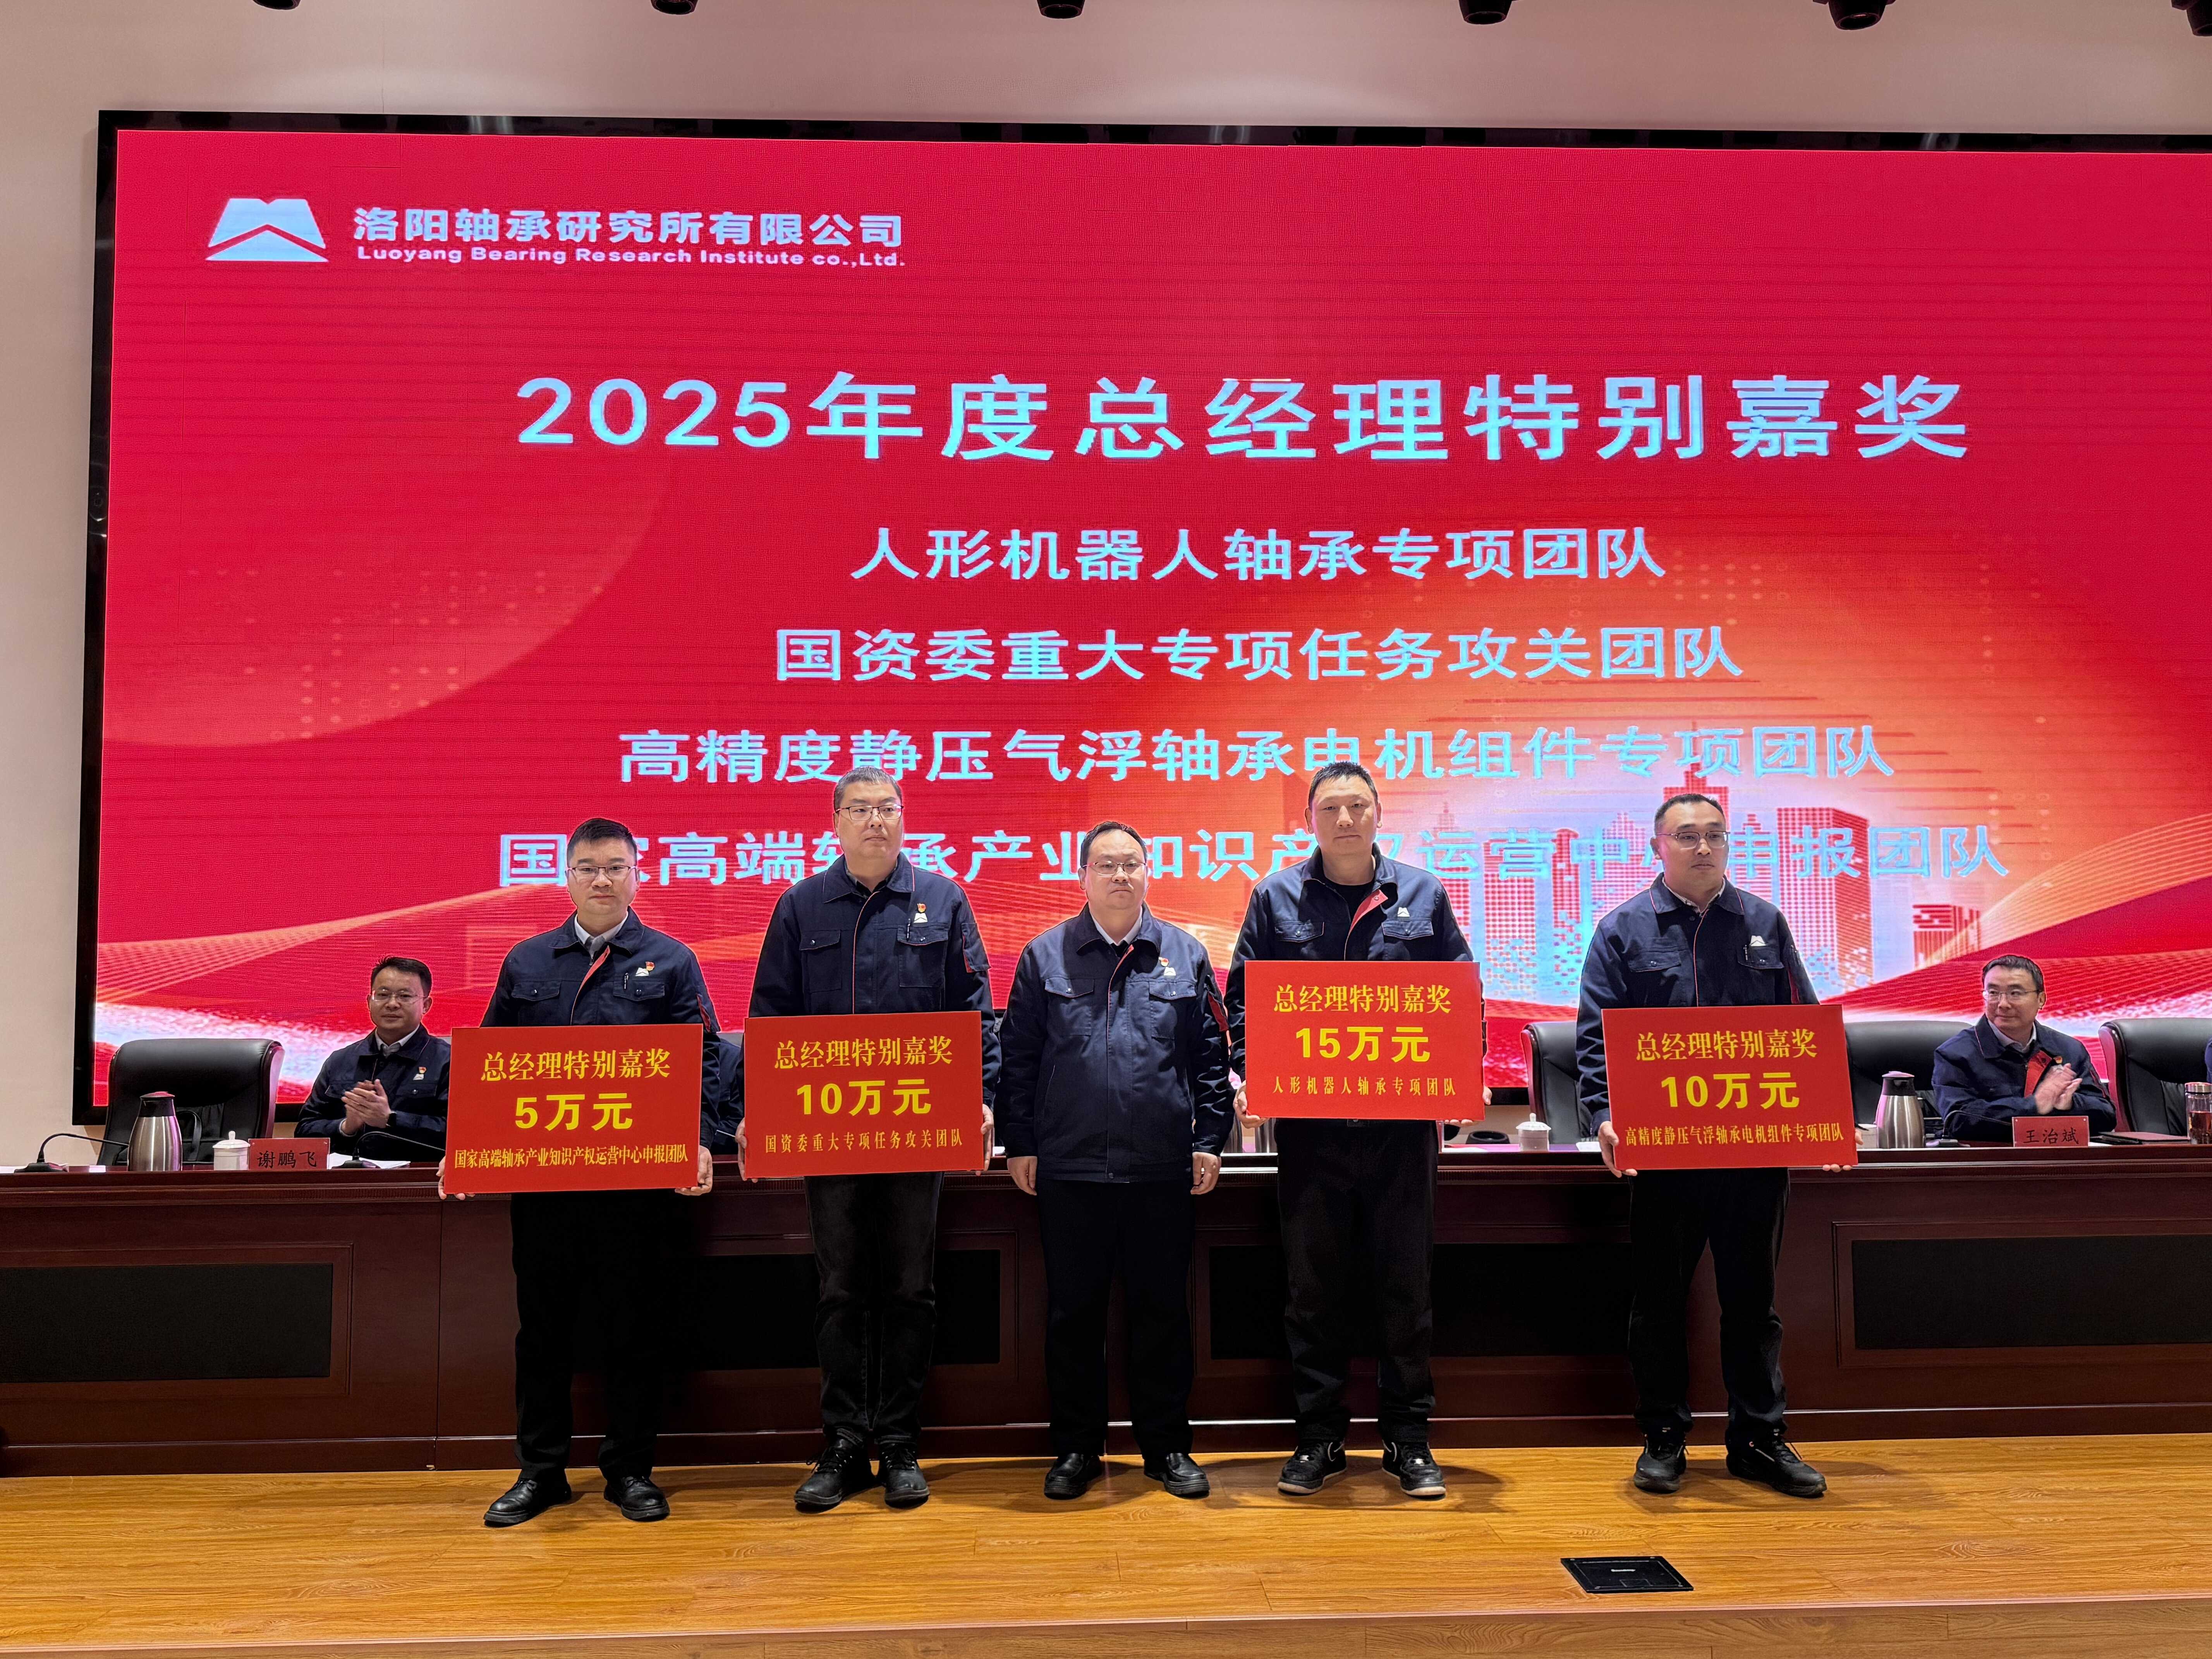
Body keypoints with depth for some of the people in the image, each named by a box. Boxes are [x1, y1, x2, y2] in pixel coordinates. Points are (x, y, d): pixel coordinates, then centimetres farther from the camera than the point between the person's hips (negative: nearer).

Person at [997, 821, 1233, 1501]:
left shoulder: (1186, 956, 6)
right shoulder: (1045, 956, 4)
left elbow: (1211, 1056, 7)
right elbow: (1017, 1056, 4)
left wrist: (1210, 1139, 1)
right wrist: (1019, 1144, 1)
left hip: (1162, 1167, 0)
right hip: (1067, 1168, 0)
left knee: (1162, 1309, 8)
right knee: (1072, 1311, 8)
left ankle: (1167, 1446, 22)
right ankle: (1076, 1448, 22)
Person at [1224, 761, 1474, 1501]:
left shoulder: (1422, 894, 6)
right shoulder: (1276, 897, 5)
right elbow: (1243, 993, 5)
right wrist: (1248, 1073, -9)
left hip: (1402, 1119, 0)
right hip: (1310, 1120, 0)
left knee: (1406, 1283, 7)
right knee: (1314, 1285, 7)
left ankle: (1408, 1439, 19)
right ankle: (1318, 1437, 19)